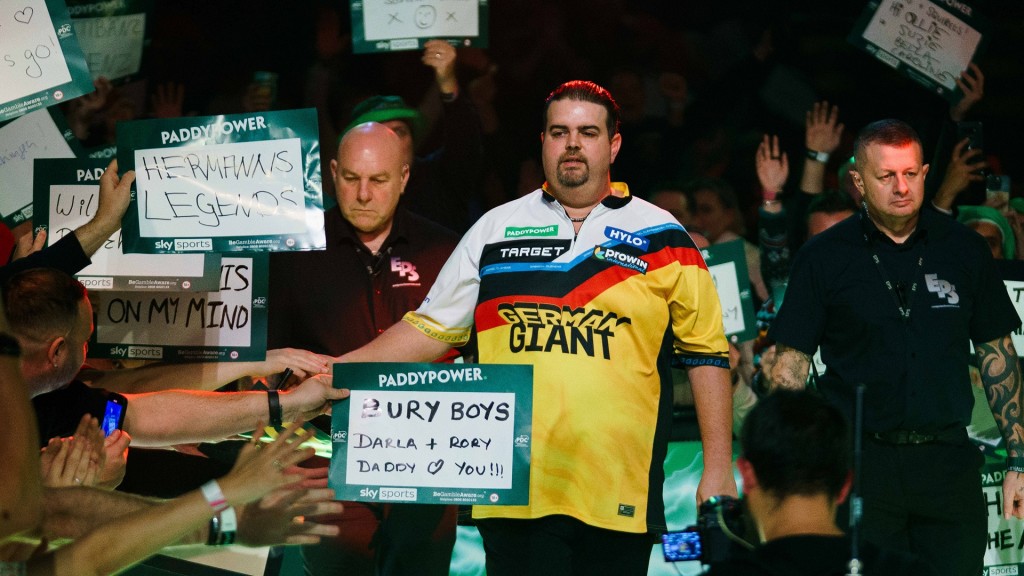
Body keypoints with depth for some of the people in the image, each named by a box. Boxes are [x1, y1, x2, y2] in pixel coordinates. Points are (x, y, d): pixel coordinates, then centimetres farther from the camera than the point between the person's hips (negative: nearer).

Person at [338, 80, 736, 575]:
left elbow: (707, 353, 8)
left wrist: (717, 472, 2)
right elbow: (429, 330, 14)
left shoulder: (662, 238, 7)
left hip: (619, 498, -1)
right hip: (515, 494, 1)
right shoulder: (495, 229, 12)